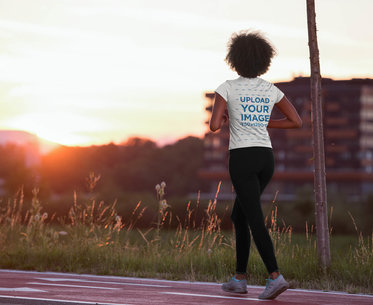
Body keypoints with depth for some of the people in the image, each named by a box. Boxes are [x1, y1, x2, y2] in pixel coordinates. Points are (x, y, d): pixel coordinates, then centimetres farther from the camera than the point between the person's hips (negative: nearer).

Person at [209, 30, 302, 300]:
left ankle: (276, 277, -23)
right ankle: (240, 278, 20)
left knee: (256, 222, -9)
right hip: (266, 158, 5)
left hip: (242, 158, -5)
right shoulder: (271, 90, 8)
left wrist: (223, 119, 12)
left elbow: (214, 126, -12)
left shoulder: (228, 88, -4)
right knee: (239, 216, 19)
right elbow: (297, 122, 9)